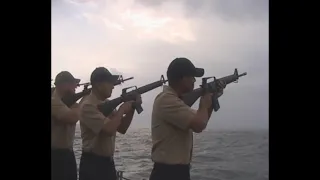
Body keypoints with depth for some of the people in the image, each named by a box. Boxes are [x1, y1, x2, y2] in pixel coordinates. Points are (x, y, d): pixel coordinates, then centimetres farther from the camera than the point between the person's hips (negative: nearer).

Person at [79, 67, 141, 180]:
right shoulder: (88, 106, -18)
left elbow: (122, 128, 9)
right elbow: (109, 130, -28)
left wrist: (132, 108, -3)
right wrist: (122, 109, -14)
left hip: (108, 162, 8)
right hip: (92, 164, -8)